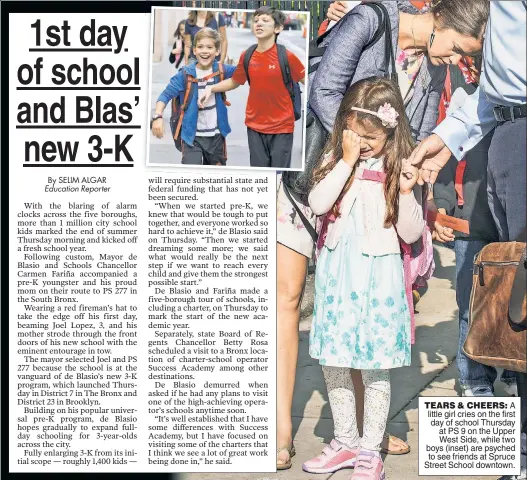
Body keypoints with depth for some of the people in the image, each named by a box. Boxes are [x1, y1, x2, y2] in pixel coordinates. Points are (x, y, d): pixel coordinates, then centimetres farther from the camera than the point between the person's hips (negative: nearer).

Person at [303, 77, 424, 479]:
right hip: (336, 273, 4)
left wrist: (405, 191, -20)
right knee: (333, 363, 11)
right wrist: (347, 161, -14)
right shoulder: (336, 159, 4)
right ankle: (346, 441, 29)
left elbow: (411, 234, -5)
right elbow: (318, 204, -12)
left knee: (375, 367, 3)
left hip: (378, 276, -3)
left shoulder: (400, 169, -4)